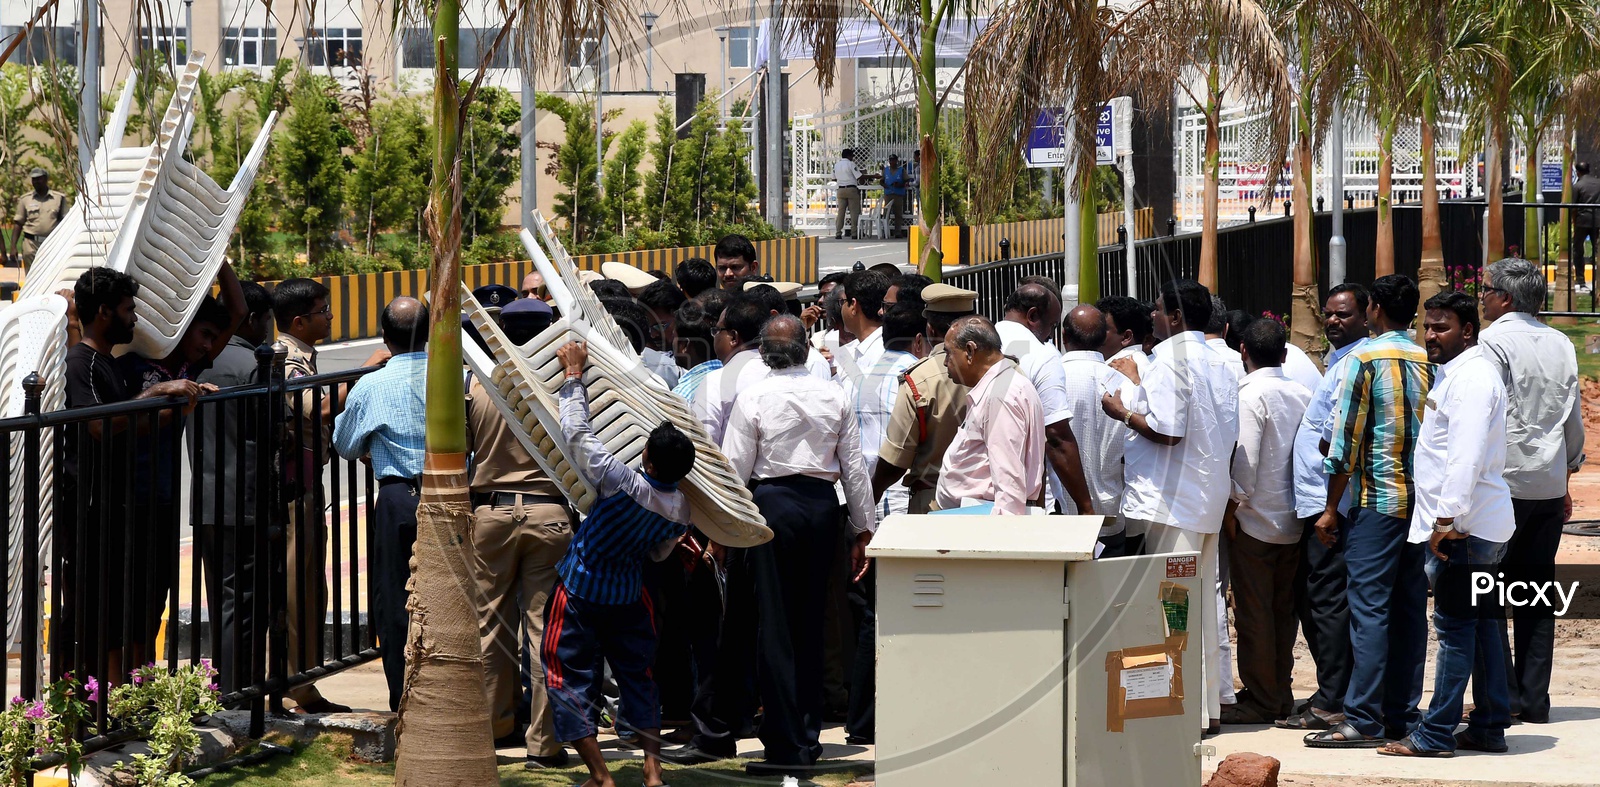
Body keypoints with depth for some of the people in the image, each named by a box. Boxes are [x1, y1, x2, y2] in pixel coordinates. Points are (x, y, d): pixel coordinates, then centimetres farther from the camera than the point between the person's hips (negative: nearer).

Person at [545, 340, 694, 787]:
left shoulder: (624, 484, -30)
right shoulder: (681, 510, -11)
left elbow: (577, 432, -24)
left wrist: (574, 374, -15)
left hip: (581, 590, -5)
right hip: (629, 596, 5)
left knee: (571, 680, 5)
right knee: (637, 676, 19)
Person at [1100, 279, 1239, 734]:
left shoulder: (1170, 359, -13)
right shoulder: (1218, 364, 15)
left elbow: (1166, 429, -22)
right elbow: (1230, 436, 17)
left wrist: (1123, 412, -6)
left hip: (1170, 501, -9)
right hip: (1209, 500, 9)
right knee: (1202, 602, 14)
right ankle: (1209, 706, 18)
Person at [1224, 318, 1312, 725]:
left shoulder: (1252, 394, -14)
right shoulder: (1302, 393, 4)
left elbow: (1246, 456, -18)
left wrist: (1234, 505, -8)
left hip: (1255, 521, -6)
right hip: (1293, 520, 7)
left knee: (1253, 613, 0)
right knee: (1283, 610, 13)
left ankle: (1259, 700, 2)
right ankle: (1281, 695, 18)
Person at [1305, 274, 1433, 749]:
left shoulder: (1363, 360, -7)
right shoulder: (1431, 363, 9)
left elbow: (1345, 441, -9)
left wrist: (1331, 509, -3)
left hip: (1378, 500, -6)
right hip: (1423, 503, 6)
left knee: (1369, 609, -6)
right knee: (1410, 610, 8)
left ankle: (1364, 722, -8)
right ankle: (1403, 715, 11)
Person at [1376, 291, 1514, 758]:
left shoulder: (1471, 377, -14)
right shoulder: (1456, 373, 19)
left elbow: (1466, 456, -23)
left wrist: (1446, 520, -25)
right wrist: (1445, 519, 20)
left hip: (1463, 526, -10)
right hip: (1479, 523, 10)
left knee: (1455, 626, -7)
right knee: (1479, 623, 13)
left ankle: (1436, 734, -4)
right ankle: (1489, 727, 18)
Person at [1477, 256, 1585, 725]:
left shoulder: (1495, 341, -9)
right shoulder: (1561, 345, 10)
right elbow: (1574, 419, 15)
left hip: (1501, 484, -6)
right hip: (1548, 485, 6)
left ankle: (1504, 697, -4)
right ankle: (1535, 699, 10)